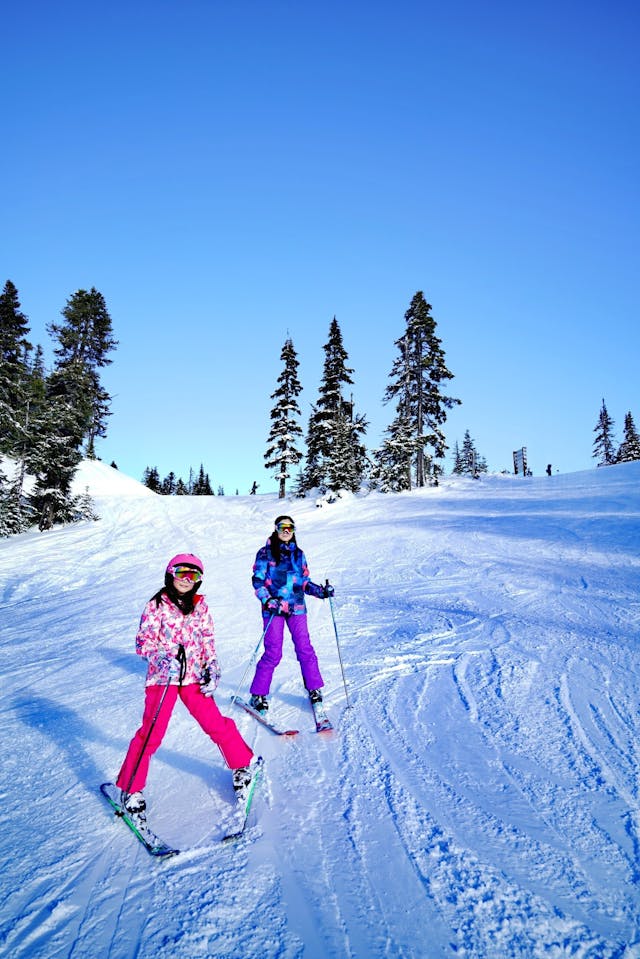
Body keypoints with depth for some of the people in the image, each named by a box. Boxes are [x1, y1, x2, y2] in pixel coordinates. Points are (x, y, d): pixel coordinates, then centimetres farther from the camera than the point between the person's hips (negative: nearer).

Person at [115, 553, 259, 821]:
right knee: (151, 733, -3)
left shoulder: (200, 605, 7)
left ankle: (244, 765, 23)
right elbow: (143, 642, -8)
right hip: (162, 677, -2)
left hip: (192, 676, 3)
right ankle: (130, 788, 15)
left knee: (215, 724, 2)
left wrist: (212, 669, 0)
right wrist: (163, 659, -24)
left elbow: (208, 641, 10)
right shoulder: (157, 605, -5)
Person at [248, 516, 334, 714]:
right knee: (273, 652, -5)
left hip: (296, 607, 3)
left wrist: (321, 591, 1)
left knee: (305, 648, -1)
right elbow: (258, 580, -3)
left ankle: (314, 689, 14)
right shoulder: (265, 553, 2)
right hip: (273, 608, -3)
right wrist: (268, 600, -18)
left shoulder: (298, 554, 14)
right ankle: (258, 694, 9)